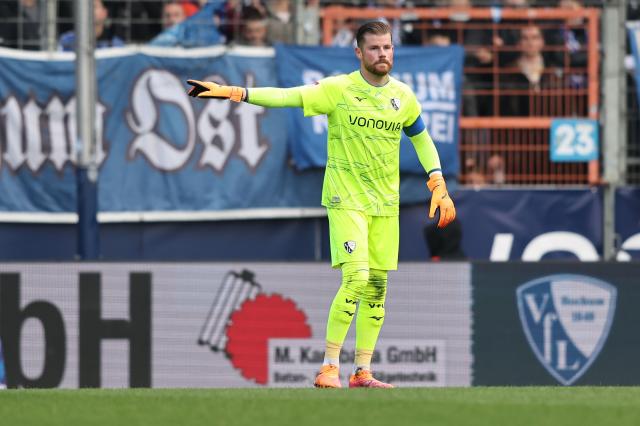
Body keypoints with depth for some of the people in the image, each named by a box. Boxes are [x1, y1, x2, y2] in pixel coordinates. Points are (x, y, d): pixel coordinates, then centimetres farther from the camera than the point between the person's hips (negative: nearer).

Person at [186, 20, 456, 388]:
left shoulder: (403, 96, 5)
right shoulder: (339, 90, -9)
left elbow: (422, 138, 20)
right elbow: (285, 96, -16)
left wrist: (439, 187, 11)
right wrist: (233, 92, -27)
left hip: (386, 205, 5)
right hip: (346, 200, -5)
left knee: (377, 286, 4)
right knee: (356, 277, -18)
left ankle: (362, 372, 12)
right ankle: (330, 366, -10)